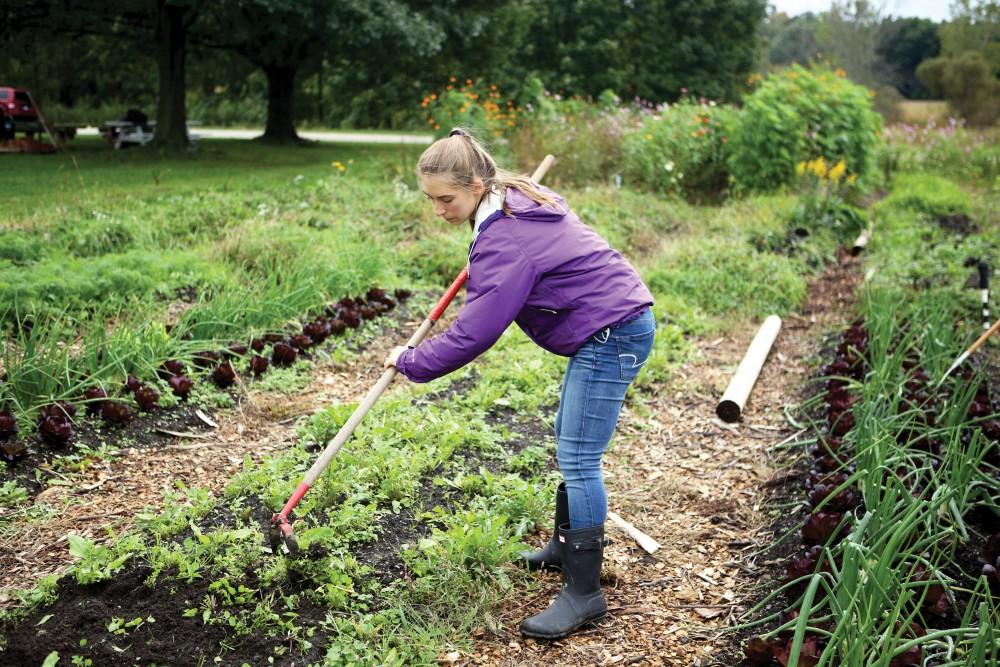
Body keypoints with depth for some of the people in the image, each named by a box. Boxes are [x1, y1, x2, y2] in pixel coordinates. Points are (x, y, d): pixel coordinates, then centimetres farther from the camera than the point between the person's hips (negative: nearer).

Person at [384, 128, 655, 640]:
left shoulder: (505, 239, -25)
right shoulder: (518, 198, 6)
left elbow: (471, 336, -24)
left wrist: (409, 361, -11)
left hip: (613, 333, -11)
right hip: (614, 324, 11)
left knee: (577, 460, -9)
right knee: (570, 446, 20)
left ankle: (584, 593, -2)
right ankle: (566, 547, 35)